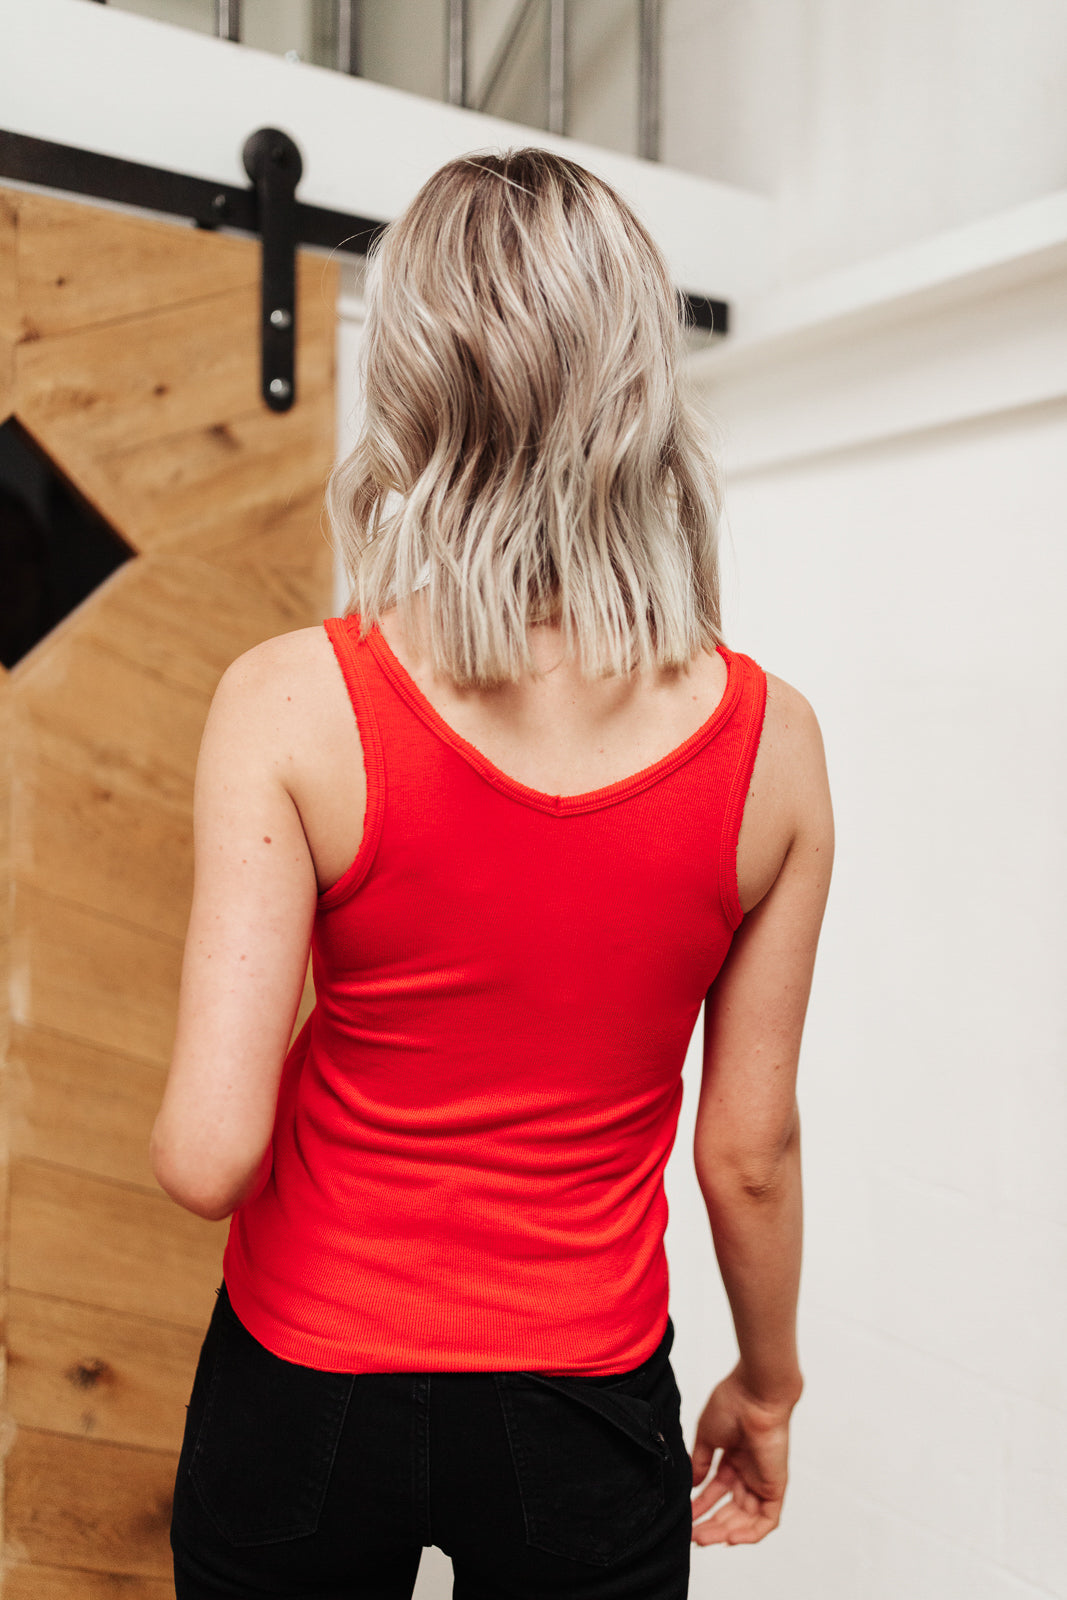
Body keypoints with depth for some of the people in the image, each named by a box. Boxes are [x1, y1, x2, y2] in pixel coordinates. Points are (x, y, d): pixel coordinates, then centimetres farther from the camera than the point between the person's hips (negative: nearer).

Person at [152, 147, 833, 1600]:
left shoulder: (292, 704, -20)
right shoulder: (769, 742, -14)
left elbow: (206, 1155, -22)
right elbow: (749, 1152, -6)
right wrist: (768, 1385, 12)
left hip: (309, 1387, 0)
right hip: (588, 1420, 1)